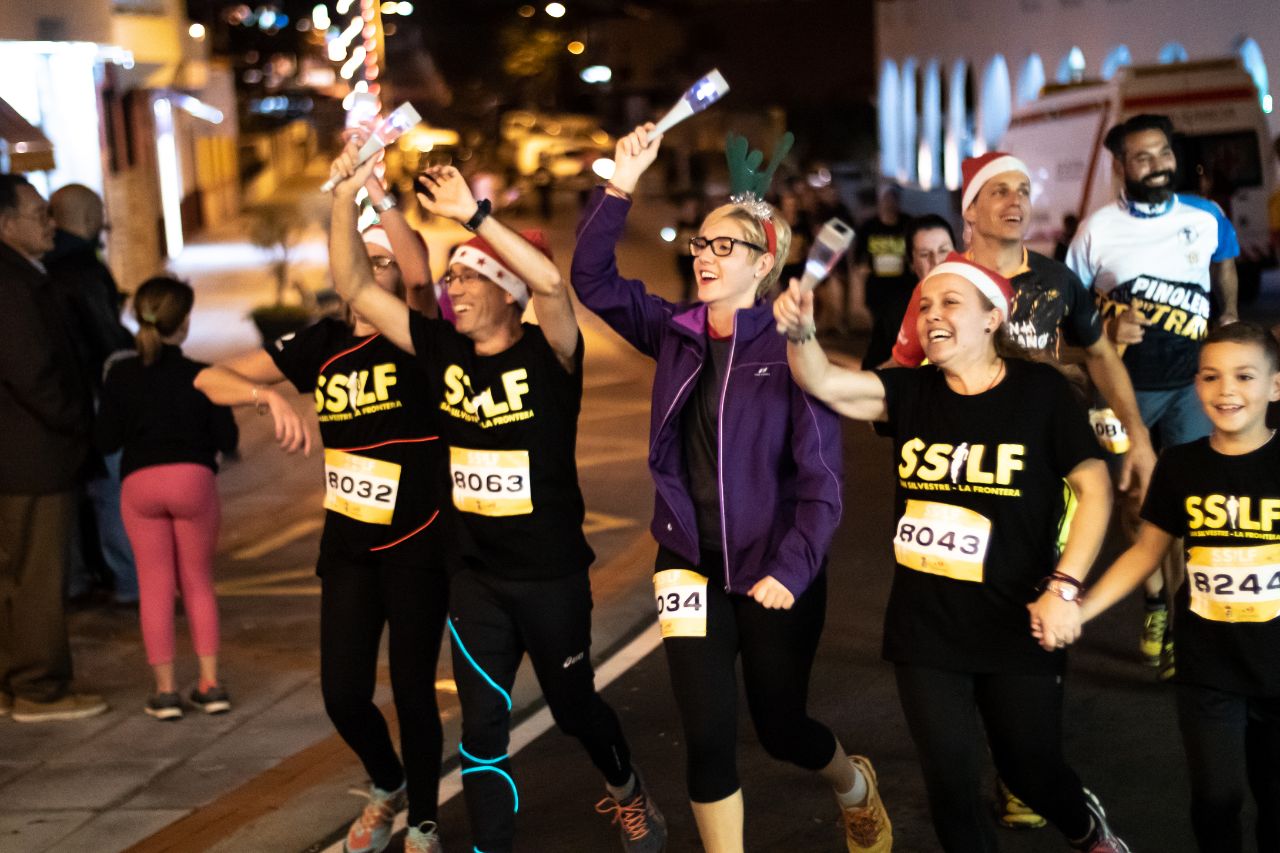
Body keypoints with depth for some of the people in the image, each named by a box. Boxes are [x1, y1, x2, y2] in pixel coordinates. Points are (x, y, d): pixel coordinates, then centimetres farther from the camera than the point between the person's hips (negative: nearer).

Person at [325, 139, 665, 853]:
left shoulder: (547, 354, -15)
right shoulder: (442, 351, -3)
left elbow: (551, 282, -37)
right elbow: (356, 287, -3)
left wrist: (473, 213, -40)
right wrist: (346, 200, -14)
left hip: (552, 573, -3)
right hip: (476, 577, 3)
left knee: (573, 704, 17)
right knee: (483, 726, 2)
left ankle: (627, 791, 47)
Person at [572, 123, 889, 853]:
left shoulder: (791, 348, -12)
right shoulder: (676, 334, 1)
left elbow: (821, 477, -14)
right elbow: (592, 277, -1)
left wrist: (791, 569, -24)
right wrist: (622, 186, -12)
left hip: (773, 570, -3)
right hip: (690, 562, 3)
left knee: (780, 726, 14)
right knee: (708, 736, -1)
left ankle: (856, 788, 48)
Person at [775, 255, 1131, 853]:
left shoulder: (1041, 390, -9)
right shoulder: (910, 393, -1)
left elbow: (1095, 488, -9)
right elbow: (822, 383, -15)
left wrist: (1064, 588, -18)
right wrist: (800, 330, -36)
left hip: (1016, 626, -2)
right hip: (924, 630, 2)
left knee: (1031, 770, 15)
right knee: (950, 781, 8)